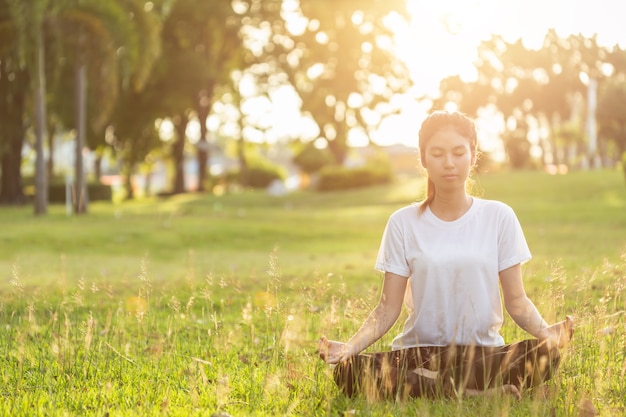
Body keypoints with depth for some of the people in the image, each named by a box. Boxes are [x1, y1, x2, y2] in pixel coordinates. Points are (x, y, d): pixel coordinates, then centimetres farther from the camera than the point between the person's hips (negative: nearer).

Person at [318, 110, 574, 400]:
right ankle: (475, 391, -25)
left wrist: (545, 331, -20)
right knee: (348, 371, -30)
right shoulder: (403, 223, 3)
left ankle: (428, 384, -24)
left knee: (545, 355, -31)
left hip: (483, 352, 0)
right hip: (420, 352, 1)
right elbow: (388, 307, 0)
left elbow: (516, 300, 2)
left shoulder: (499, 217, 3)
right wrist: (350, 346, -18)